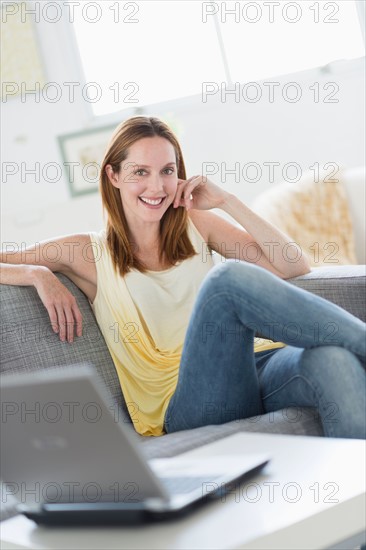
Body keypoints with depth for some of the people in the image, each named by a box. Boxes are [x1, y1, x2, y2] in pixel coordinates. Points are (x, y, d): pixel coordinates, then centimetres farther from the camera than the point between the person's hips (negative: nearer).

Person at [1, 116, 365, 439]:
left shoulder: (196, 224, 18)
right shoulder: (88, 253, 11)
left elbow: (295, 266, 10)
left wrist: (227, 202, 5)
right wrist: (39, 274, -9)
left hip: (256, 367, 4)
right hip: (189, 407, -3)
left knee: (332, 359, -33)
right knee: (228, 277, -31)